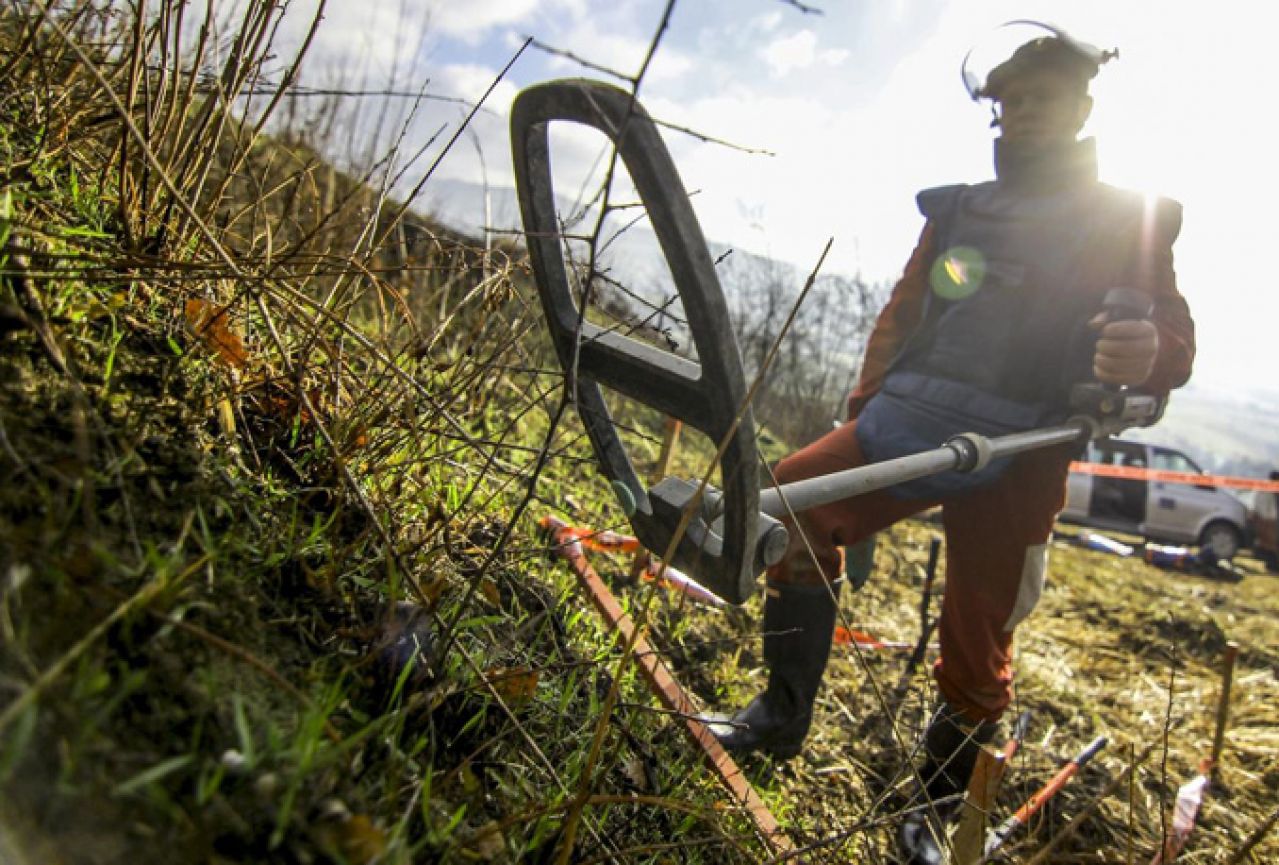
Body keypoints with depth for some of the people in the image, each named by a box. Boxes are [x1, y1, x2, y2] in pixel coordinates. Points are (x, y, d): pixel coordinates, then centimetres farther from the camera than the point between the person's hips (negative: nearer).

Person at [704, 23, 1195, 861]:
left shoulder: (1129, 221, 7)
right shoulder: (956, 212, 16)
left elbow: (1175, 338, 1)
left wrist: (1151, 352, -25)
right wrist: (864, 410, 9)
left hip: (1014, 464, -3)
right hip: (906, 427, 4)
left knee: (975, 649, 2)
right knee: (796, 496, -18)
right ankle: (782, 715, -3)